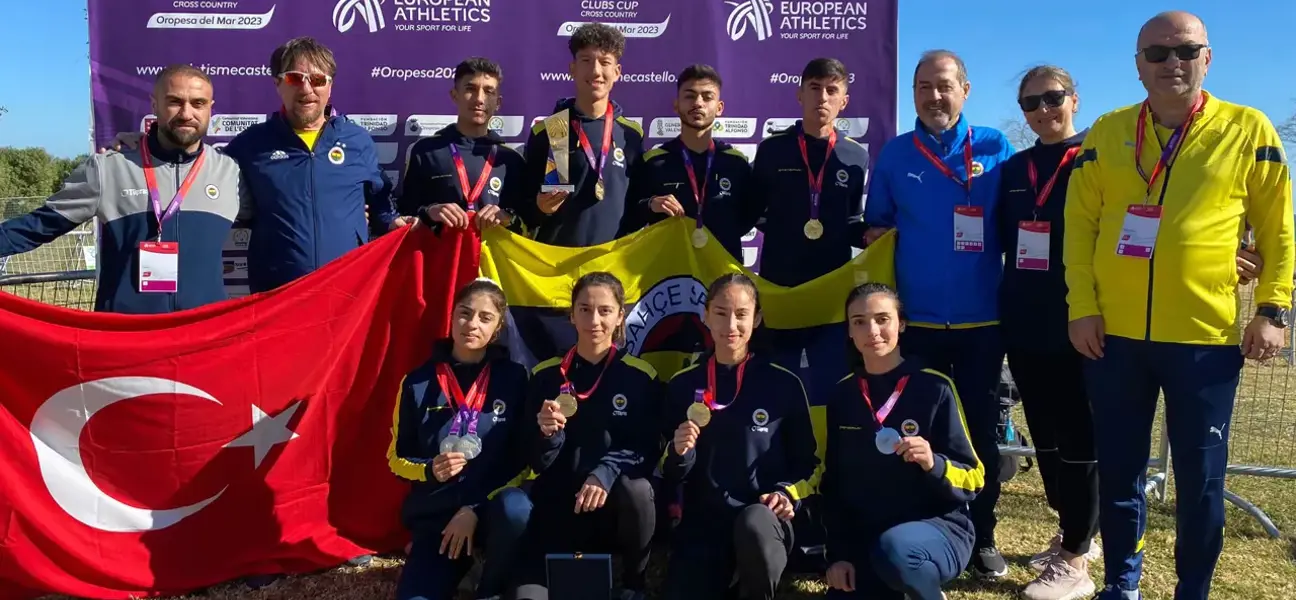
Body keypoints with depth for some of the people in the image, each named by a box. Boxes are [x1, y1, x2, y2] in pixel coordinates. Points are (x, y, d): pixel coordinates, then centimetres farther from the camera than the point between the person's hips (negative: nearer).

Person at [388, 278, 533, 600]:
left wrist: (475, 508, -14)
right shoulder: (419, 381, 0)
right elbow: (397, 458, 8)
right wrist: (430, 470, -14)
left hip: (492, 508, 0)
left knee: (515, 508, -36)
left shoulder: (513, 378, -3)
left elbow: (525, 458, -4)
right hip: (434, 515, 0)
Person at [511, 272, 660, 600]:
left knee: (637, 490, -34)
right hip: (558, 505, 0)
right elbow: (538, 463, 1)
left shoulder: (641, 376, -5)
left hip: (617, 507, 0)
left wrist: (605, 474, -26)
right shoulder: (545, 375, 0)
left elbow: (647, 449, -7)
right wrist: (548, 434, -22)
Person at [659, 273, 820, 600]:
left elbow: (809, 463, 8)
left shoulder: (784, 383, 1)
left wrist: (788, 494, -10)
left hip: (763, 520, -1)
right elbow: (672, 472, 11)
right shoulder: (683, 384, 7)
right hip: (703, 520, 2)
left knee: (753, 523, -36)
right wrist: (679, 453, -11)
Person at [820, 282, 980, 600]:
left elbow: (973, 479, -6)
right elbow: (834, 482, 10)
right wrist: (838, 553, 2)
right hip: (863, 536, 5)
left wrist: (934, 465, -27)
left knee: (893, 549, -37)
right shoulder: (843, 395, 4)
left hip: (938, 527, -4)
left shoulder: (934, 388, -9)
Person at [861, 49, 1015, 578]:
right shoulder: (894, 154, 4)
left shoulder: (995, 148, 2)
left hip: (981, 319, 0)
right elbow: (875, 229, 10)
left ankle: (981, 537, 22)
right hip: (916, 319, 1)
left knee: (980, 430, 9)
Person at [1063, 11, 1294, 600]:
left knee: (1200, 477, 7)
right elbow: (1080, 224, 5)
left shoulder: (1247, 130, 2)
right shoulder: (1107, 132, 6)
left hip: (1207, 335, -1)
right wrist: (1082, 306, -3)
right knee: (1118, 470, 11)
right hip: (1114, 334, 2)